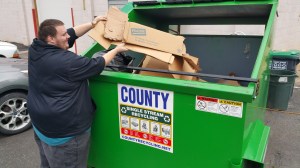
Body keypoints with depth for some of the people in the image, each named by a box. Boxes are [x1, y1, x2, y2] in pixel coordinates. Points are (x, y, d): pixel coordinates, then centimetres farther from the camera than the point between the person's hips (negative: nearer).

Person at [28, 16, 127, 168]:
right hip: (64, 132, -9)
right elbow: (97, 65, -13)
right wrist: (116, 50, 1)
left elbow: (72, 34, 6)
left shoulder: (35, 49, -1)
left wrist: (92, 24, 8)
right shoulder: (66, 61, -26)